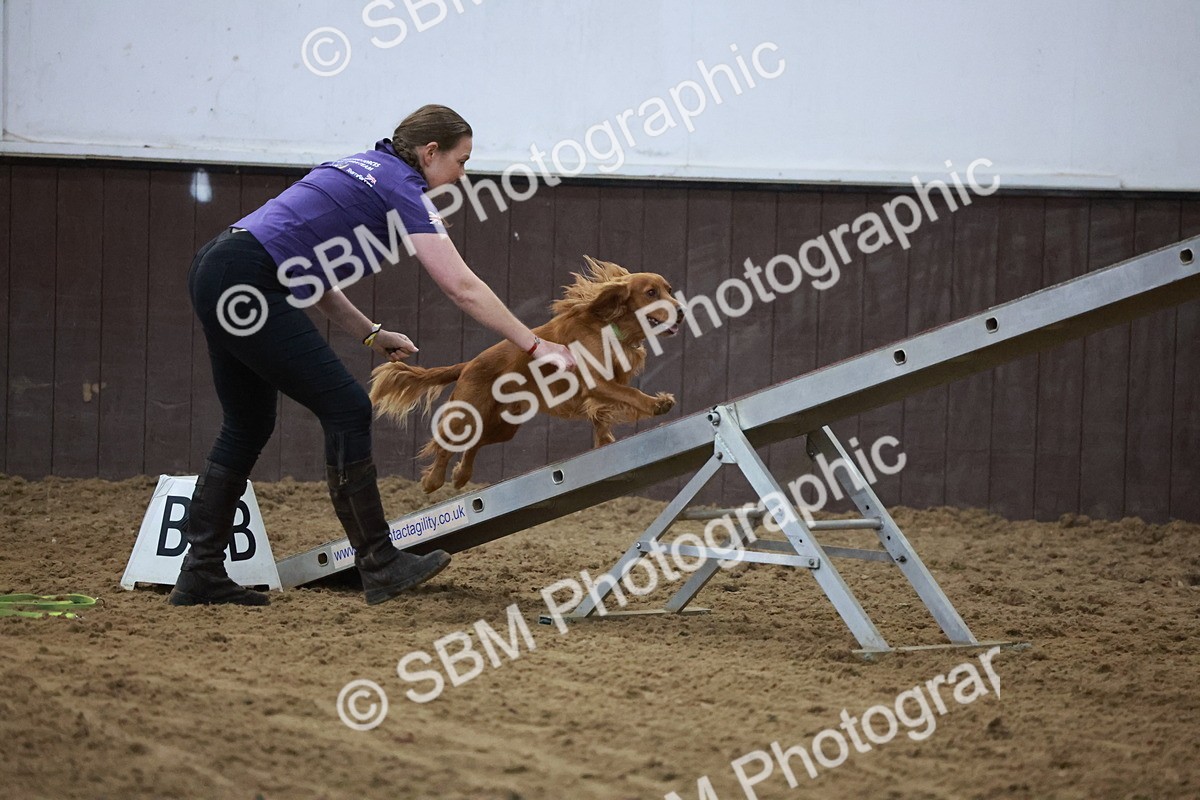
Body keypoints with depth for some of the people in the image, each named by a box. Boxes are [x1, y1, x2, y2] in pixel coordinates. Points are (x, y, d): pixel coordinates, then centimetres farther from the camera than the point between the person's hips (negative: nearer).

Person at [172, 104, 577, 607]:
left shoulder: (361, 170, 22)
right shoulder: (401, 188, -4)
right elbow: (462, 288, -11)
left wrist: (370, 333, 18)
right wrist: (535, 346, -8)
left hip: (213, 271, 10)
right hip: (246, 285, -10)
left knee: (249, 426, 16)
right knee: (346, 410, -4)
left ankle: (201, 575, 17)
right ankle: (380, 566, 0)